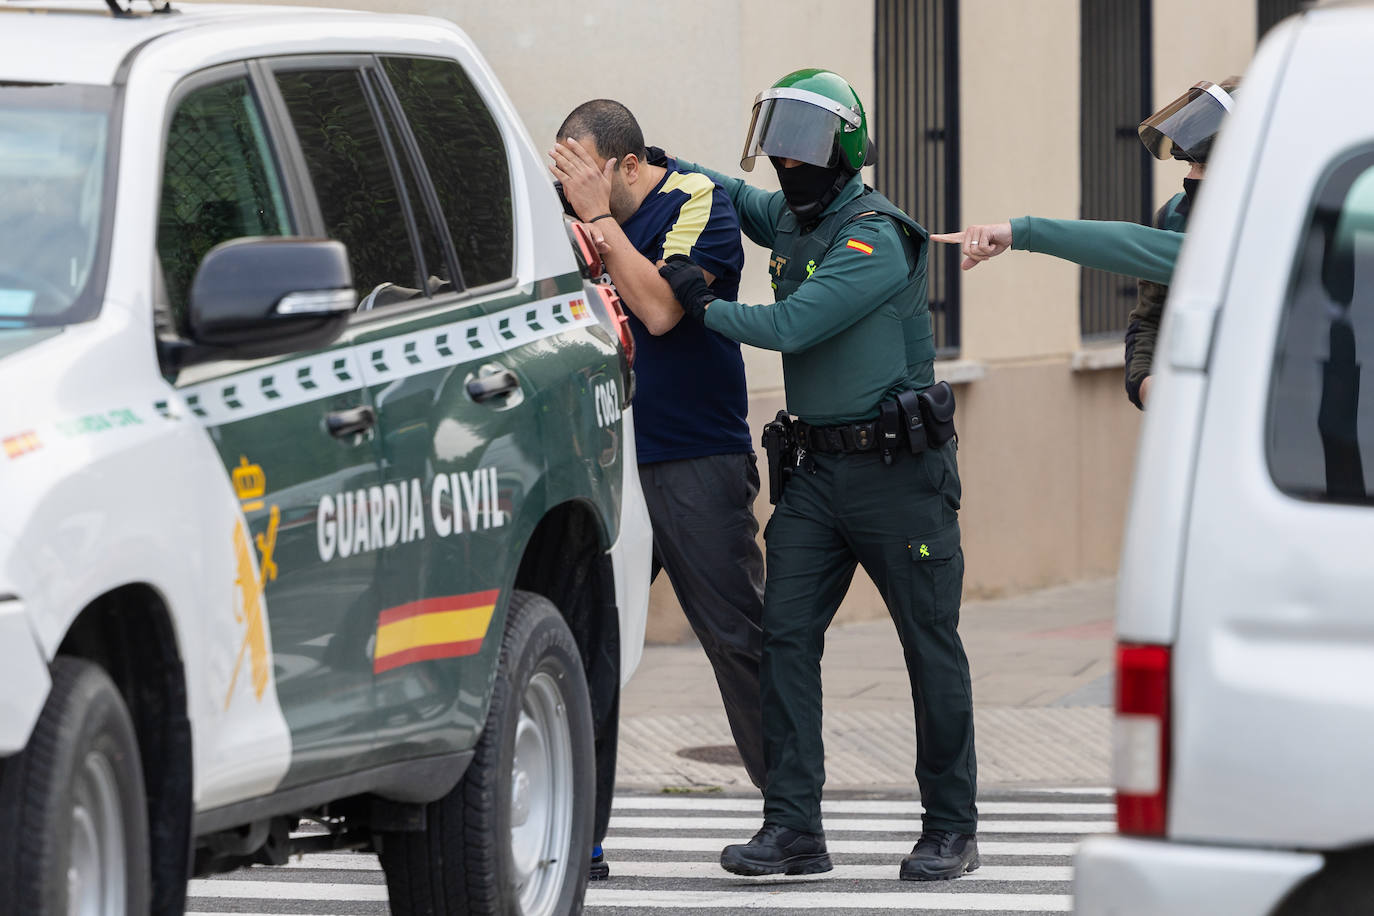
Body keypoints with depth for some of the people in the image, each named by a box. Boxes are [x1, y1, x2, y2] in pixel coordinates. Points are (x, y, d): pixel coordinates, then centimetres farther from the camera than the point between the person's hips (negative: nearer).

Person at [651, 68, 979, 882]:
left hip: (898, 470, -8)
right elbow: (734, 196, 33)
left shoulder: (876, 238, -16)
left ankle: (951, 830, 11)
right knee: (787, 632, -4)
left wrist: (706, 304, -12)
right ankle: (794, 828, -6)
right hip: (819, 469, 8)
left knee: (932, 647, 2)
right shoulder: (791, 219, 10)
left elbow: (790, 326, -25)